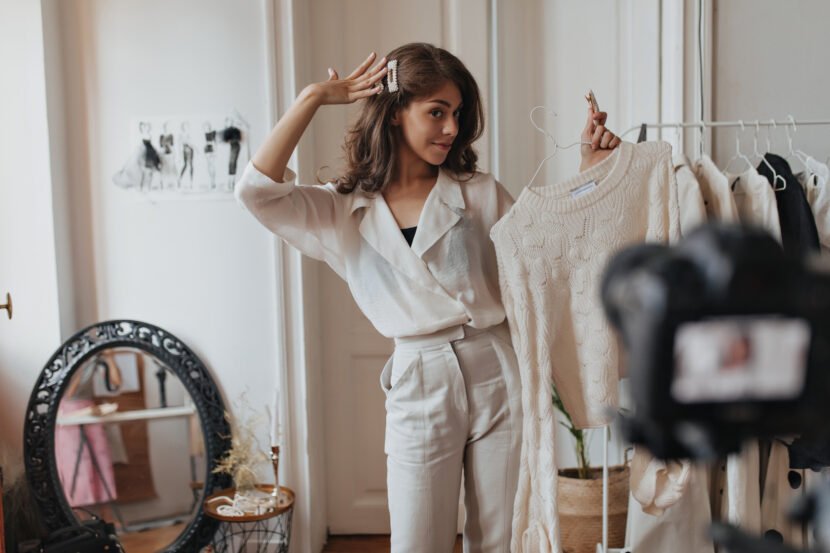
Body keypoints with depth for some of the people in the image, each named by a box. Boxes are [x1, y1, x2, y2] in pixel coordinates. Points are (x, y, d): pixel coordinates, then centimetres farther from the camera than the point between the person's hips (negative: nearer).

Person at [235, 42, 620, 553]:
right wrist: (313, 99, -7)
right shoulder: (344, 210, 3)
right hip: (419, 389, -1)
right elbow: (257, 191, -11)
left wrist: (590, 171, -1)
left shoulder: (481, 193, 7)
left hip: (498, 375, 2)